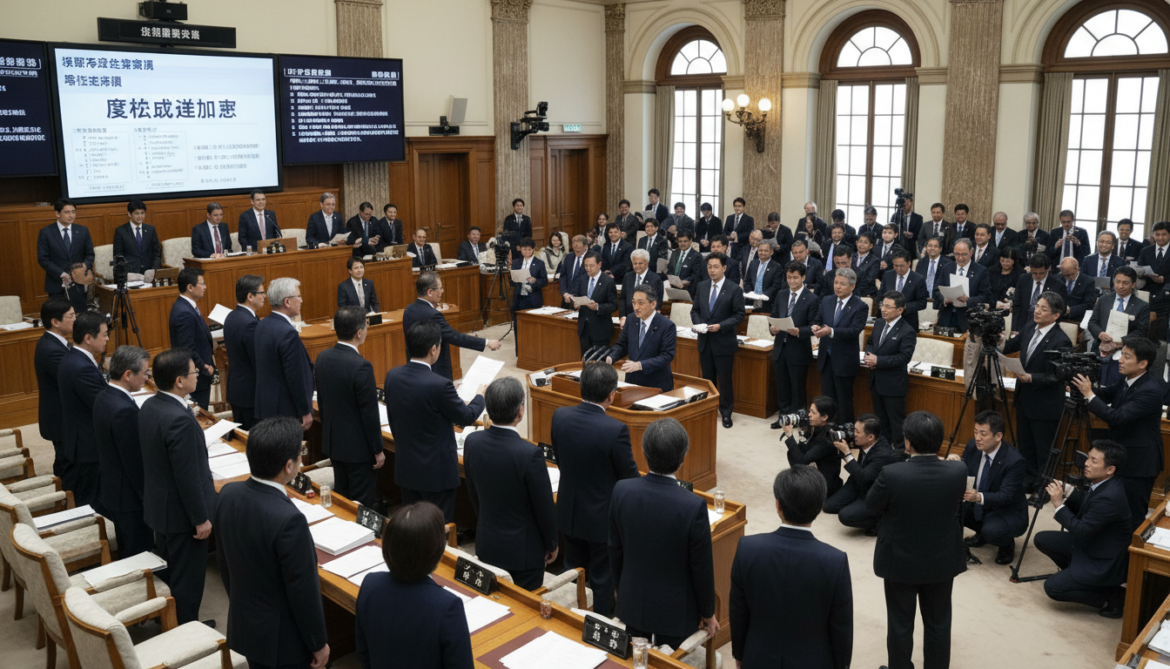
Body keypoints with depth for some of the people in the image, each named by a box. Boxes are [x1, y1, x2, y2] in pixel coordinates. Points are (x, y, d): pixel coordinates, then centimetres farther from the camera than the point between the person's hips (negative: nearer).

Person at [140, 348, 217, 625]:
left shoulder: (149, 406, -1)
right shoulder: (179, 420, -31)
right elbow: (188, 476, -26)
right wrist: (201, 518, -17)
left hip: (158, 506, 10)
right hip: (181, 513, -10)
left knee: (168, 570, 25)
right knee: (187, 579, 7)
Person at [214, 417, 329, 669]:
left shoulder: (227, 494, -10)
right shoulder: (289, 519, -32)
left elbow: (223, 561, 5)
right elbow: (303, 590, -23)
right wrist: (318, 643, -8)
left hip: (243, 626, 7)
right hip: (283, 638, -7)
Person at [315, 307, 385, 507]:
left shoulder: (322, 357, -2)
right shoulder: (361, 366, -25)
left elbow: (321, 402, 9)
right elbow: (370, 413, -20)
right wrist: (378, 450, -9)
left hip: (332, 441, 8)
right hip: (358, 446, -8)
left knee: (341, 498, 20)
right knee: (362, 505, 5)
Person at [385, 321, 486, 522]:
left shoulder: (392, 376, -6)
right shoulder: (440, 385, -25)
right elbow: (467, 417, -10)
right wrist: (480, 395, 10)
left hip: (405, 467, 6)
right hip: (436, 472, -6)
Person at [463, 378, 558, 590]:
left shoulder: (472, 442, -11)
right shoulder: (530, 454, -28)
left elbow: (473, 493, 4)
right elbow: (544, 507, -17)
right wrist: (552, 544, 1)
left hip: (486, 544, 5)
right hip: (523, 549, -5)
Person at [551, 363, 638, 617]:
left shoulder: (559, 416, -13)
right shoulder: (615, 430, -29)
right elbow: (630, 478, -15)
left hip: (569, 511, 5)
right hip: (603, 517, -5)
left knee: (573, 572, 24)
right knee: (602, 578, 15)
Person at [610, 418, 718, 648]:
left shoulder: (621, 490, -15)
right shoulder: (693, 506, -27)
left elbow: (615, 549, -2)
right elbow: (702, 568, -15)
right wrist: (707, 612, 2)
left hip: (632, 604, 4)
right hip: (674, 611, -3)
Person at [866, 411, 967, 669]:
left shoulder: (892, 474, -27)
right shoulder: (958, 472, -18)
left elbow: (871, 505, -9)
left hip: (901, 561, -2)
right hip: (943, 561, 3)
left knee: (900, 623, 16)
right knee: (938, 622, 20)